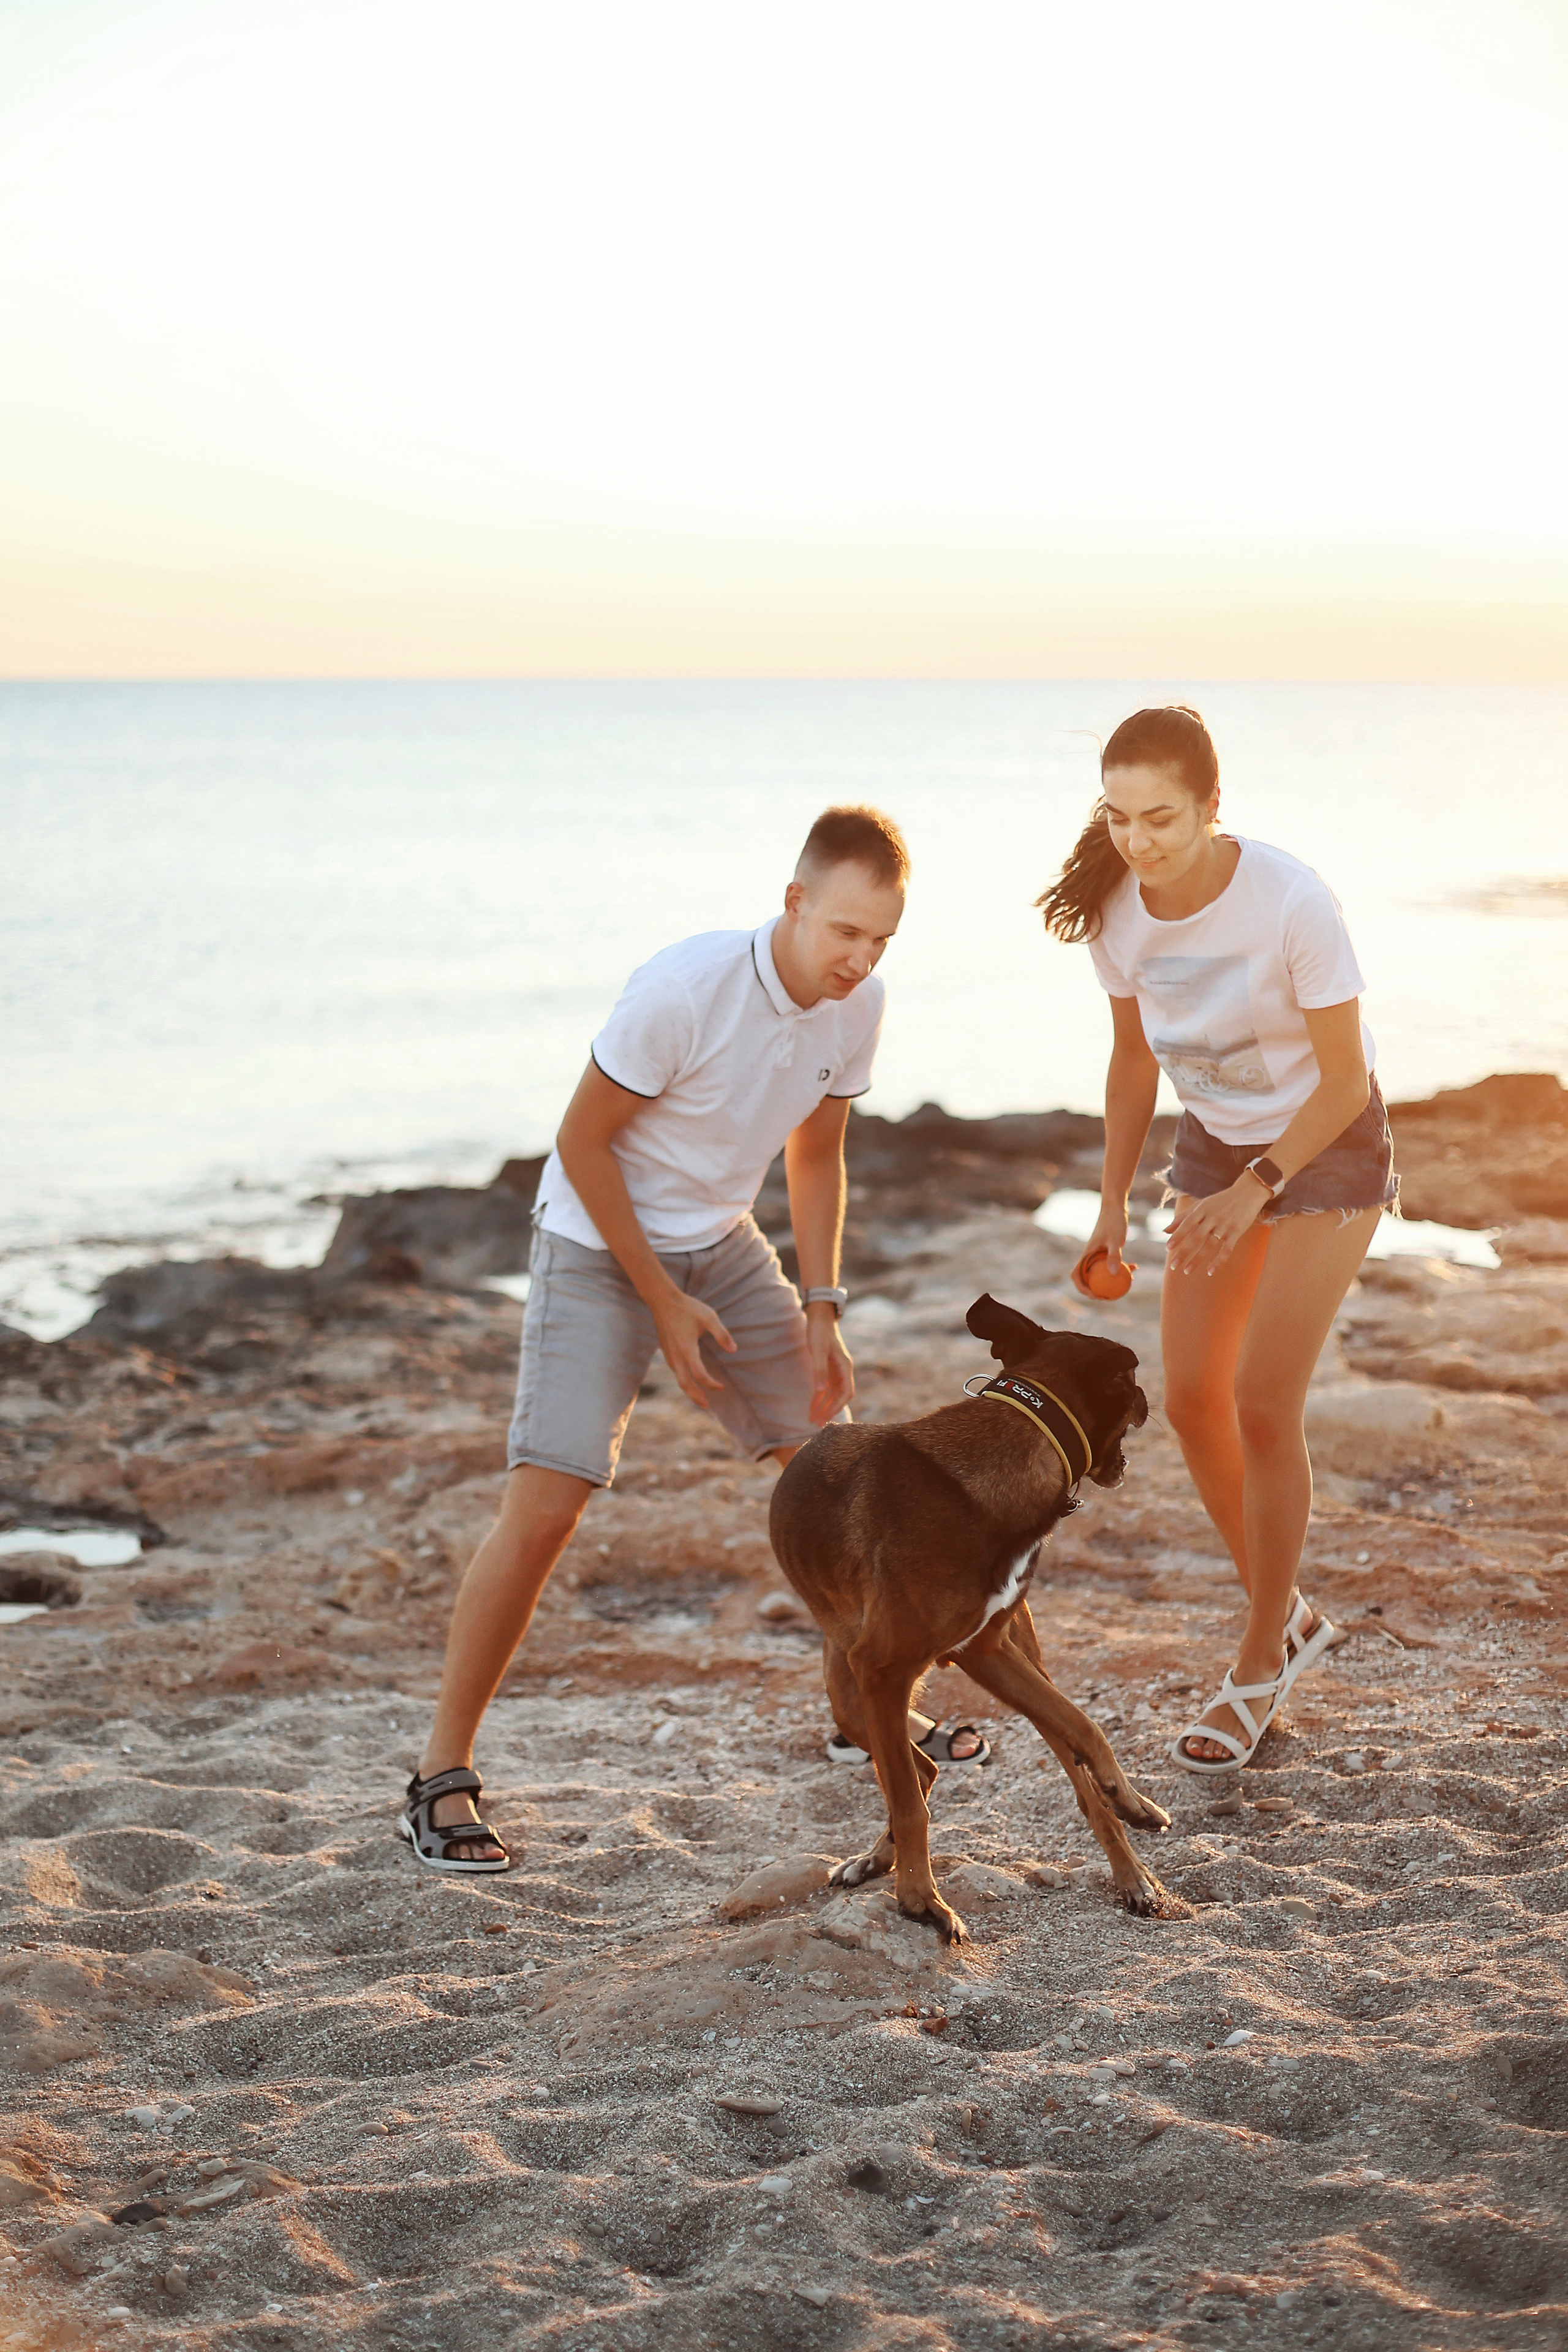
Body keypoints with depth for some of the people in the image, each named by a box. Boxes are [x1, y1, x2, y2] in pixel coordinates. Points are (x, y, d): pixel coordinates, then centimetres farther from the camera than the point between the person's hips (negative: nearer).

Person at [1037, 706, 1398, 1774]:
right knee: (1194, 1401, 2)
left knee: (1263, 1404, -9)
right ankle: (1289, 1618, 25)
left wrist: (1256, 1190, -28)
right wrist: (1113, 1204, 0)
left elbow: (1346, 1079, -21)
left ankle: (1260, 1668, 9)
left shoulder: (1294, 902, -30)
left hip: (1327, 1146, -5)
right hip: (1214, 1143, 5)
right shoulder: (1116, 908, -14)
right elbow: (1134, 1057, 3)